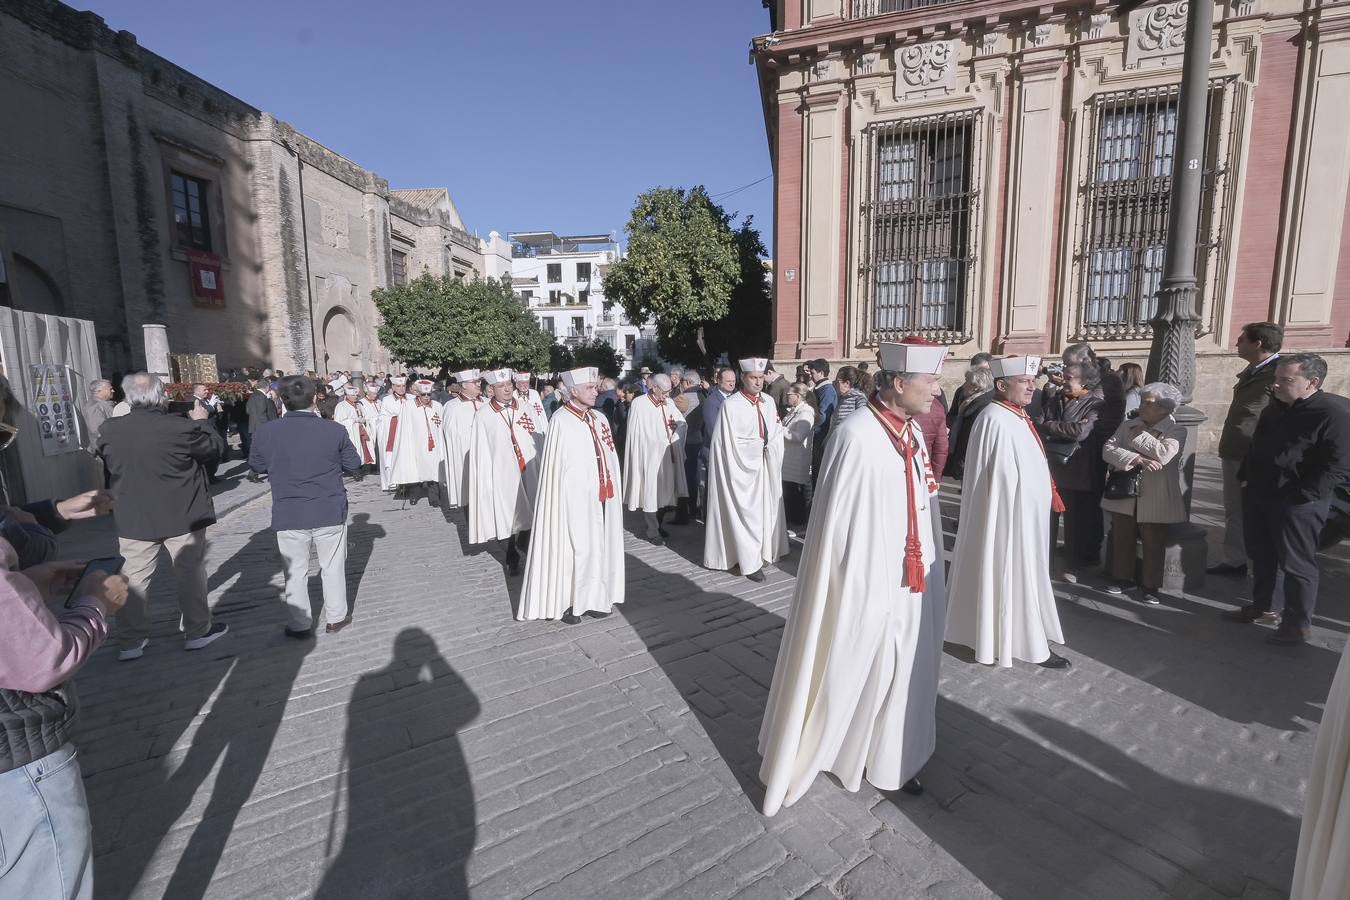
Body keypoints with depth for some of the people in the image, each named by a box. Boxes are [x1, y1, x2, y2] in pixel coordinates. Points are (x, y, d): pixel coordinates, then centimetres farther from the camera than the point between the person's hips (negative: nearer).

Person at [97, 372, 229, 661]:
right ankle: (197, 631, 22)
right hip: (183, 516, -3)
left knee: (134, 579, 13)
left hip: (134, 519, 3)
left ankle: (131, 642, 20)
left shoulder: (110, 430, -7)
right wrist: (202, 422, 11)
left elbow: (106, 457, 14)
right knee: (190, 573, 11)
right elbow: (217, 448, -4)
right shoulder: (182, 427, -19)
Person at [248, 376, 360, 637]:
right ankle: (336, 617, 26)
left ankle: (299, 625, 25)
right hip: (331, 512, -1)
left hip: (288, 515, 1)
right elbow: (353, 466, -1)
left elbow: (255, 466, 9)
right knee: (332, 567, 14)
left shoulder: (265, 432, -8)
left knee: (295, 571, 14)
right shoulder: (335, 430, -13)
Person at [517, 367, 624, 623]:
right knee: (574, 550, 2)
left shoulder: (599, 419, 9)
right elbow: (557, 468, -15)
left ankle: (593, 598, 26)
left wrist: (613, 491, 8)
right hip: (575, 500, -7)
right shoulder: (561, 421, -13)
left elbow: (609, 458, 11)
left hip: (603, 498, 7)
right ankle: (565, 602, 18)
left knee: (598, 548, 13)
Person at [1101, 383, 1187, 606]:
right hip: (1125, 495, 4)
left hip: (1155, 500, -3)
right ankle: (1123, 578, 27)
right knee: (1121, 539, 11)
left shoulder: (1176, 430, -3)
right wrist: (1135, 459, -20)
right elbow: (1108, 450, -5)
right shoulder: (1127, 425, 7)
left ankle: (1150, 586, 19)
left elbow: (1163, 454, -21)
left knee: (1153, 544, 5)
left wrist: (1139, 435, -10)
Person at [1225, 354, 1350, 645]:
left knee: (1295, 564, 2)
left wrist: (1299, 497, -21)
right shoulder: (1275, 407, 10)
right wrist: (1246, 478, 13)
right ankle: (1264, 605, 34)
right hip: (1259, 496, 8)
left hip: (1297, 505, -8)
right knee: (1261, 556, 18)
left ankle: (1298, 624, 15)